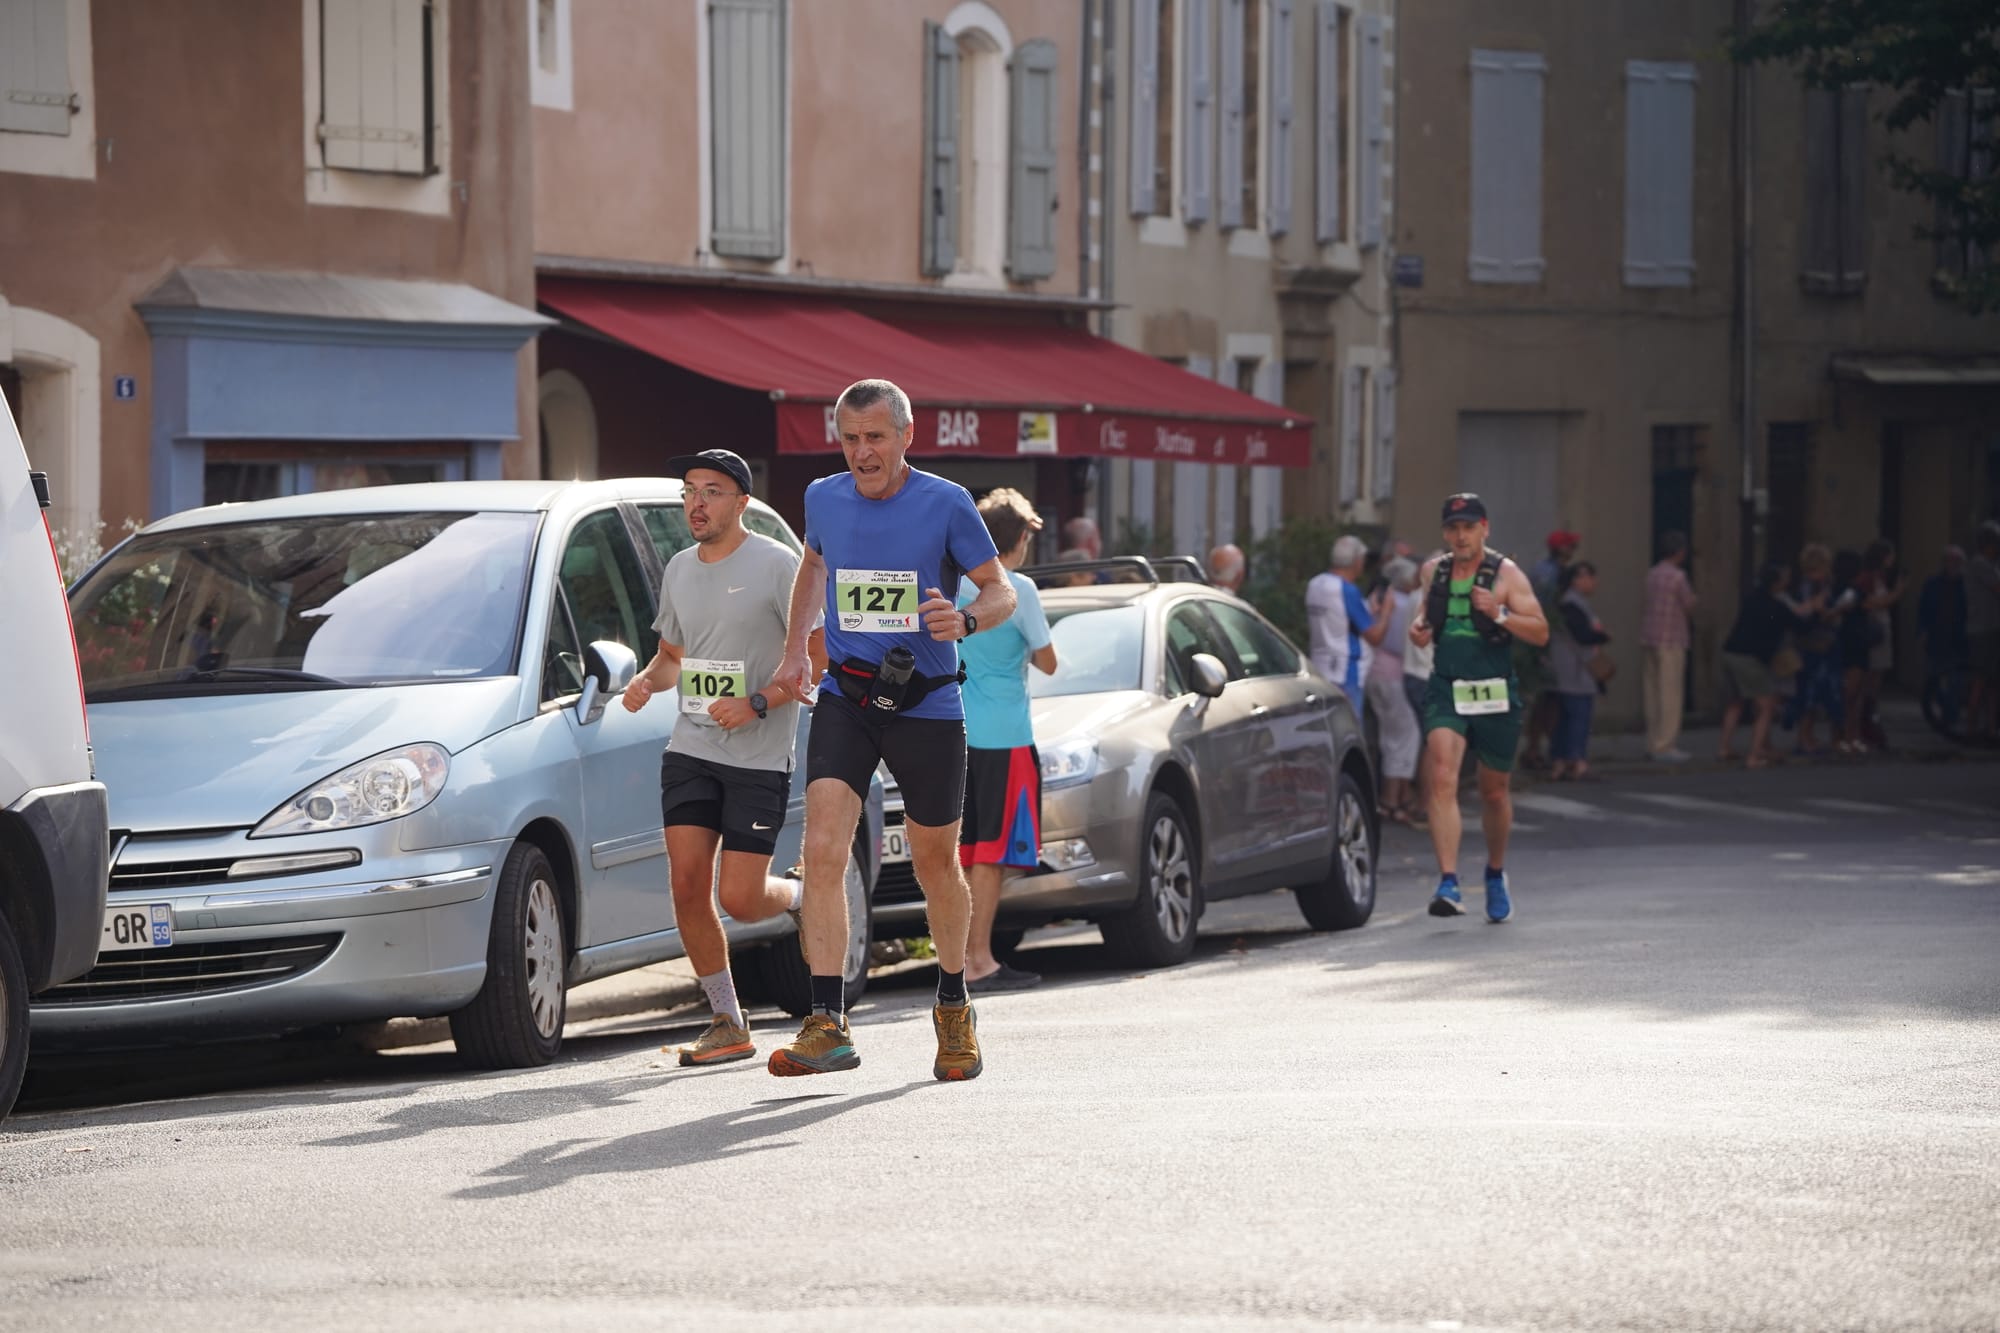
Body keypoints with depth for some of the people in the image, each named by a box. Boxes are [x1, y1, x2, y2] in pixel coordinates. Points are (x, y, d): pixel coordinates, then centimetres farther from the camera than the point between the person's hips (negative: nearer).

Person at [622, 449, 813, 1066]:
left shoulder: (777, 565, -8)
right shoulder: (679, 570, 13)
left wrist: (757, 704, -19)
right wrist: (648, 680, 3)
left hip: (759, 758, -5)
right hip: (690, 750, 5)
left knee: (739, 899, -9)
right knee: (688, 887, -5)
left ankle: (803, 898, 26)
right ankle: (727, 1024, 7)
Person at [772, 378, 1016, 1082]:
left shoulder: (945, 503, -8)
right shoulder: (824, 498, 3)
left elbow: (1001, 590, -2)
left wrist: (964, 620, -23)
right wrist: (794, 648, 16)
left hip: (926, 706, -2)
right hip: (844, 700, 2)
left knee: (935, 863, 10)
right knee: (823, 850, -16)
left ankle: (954, 1009, 33)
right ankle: (827, 1025, -17)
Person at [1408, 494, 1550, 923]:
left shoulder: (1505, 574, -4)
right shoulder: (1433, 572, 8)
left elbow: (1540, 633, -7)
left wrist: (1499, 614, -22)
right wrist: (1419, 627, 4)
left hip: (1495, 694, -2)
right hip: (1445, 692, 2)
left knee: (1494, 791, 12)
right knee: (1441, 780, -20)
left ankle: (1496, 875, 37)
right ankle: (1448, 883, -27)